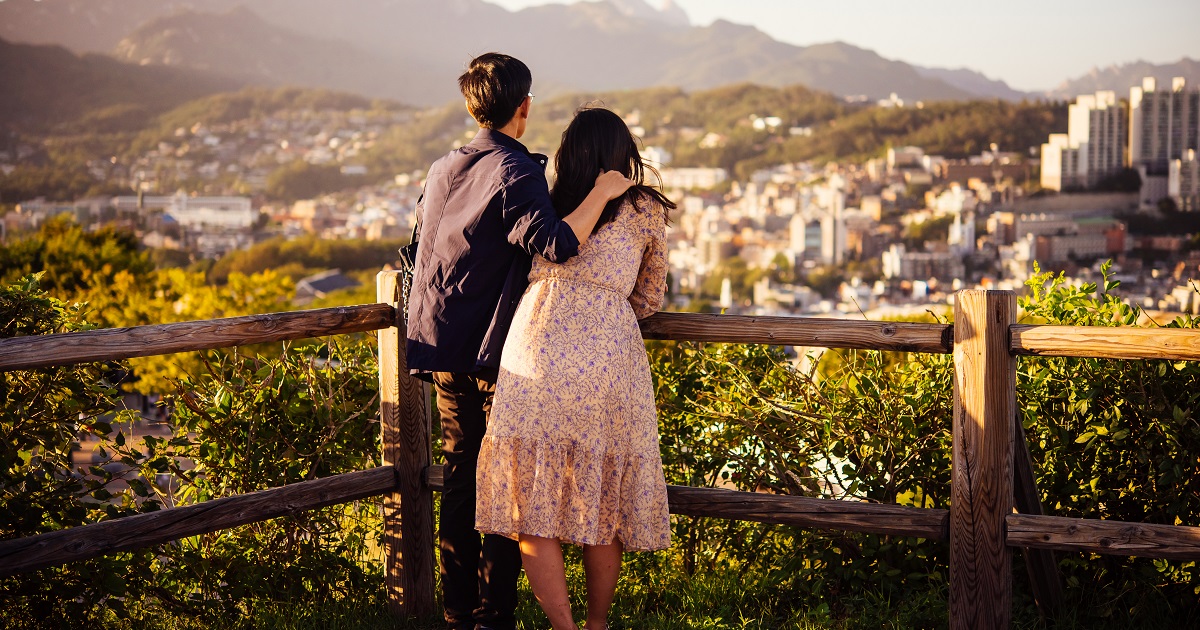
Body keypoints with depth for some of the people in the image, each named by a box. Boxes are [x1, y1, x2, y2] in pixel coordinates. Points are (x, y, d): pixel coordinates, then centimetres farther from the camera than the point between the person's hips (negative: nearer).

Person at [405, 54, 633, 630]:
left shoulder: (441, 170, 12)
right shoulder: (516, 174, -14)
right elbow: (556, 244, -30)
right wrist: (601, 193, -19)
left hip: (444, 350, 7)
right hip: (498, 352, -7)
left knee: (460, 475, 12)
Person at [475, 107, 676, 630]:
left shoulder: (547, 208, 17)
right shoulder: (645, 210, 13)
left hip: (536, 350, 0)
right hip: (607, 353, 0)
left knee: (534, 505, 6)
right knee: (602, 503, 13)